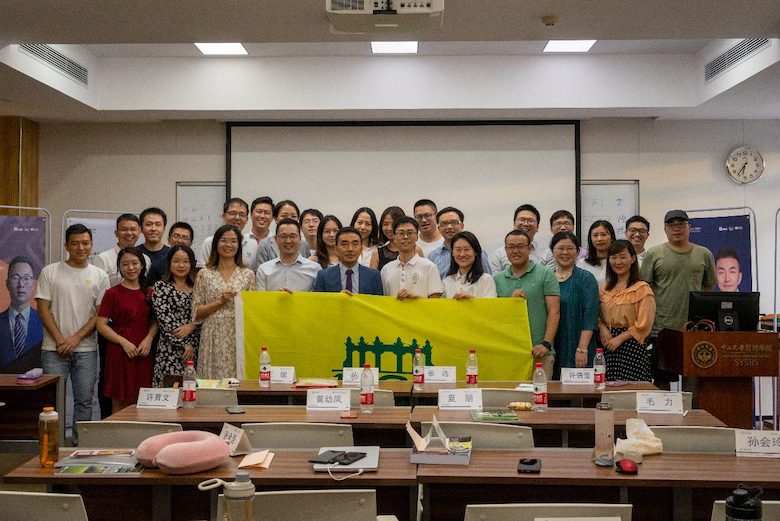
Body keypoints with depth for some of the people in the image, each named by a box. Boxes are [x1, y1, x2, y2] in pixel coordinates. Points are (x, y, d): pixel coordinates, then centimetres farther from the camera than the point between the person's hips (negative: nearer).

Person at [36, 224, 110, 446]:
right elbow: (43, 309, -1)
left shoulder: (99, 276, 6)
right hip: (54, 349, -1)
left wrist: (76, 338, -9)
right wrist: (60, 340, -9)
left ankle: (80, 445, 16)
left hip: (86, 349, 1)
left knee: (84, 400, 5)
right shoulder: (50, 272, 4)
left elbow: (101, 313, 2)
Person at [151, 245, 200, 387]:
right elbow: (165, 320, -6)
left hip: (195, 349, 3)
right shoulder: (161, 287, 2)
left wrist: (192, 325, -12)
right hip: (170, 351, -3)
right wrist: (185, 345, -9)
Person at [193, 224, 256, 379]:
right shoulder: (204, 275, 8)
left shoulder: (248, 274, 9)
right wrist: (221, 301, -7)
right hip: (213, 338, 0)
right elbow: (197, 312, 4)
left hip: (239, 337, 0)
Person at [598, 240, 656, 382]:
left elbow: (644, 325, -9)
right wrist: (602, 327, -3)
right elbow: (598, 316, 18)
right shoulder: (604, 289, 14)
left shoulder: (642, 289, -4)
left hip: (632, 346, -5)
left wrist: (619, 338, -13)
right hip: (608, 349, 5)